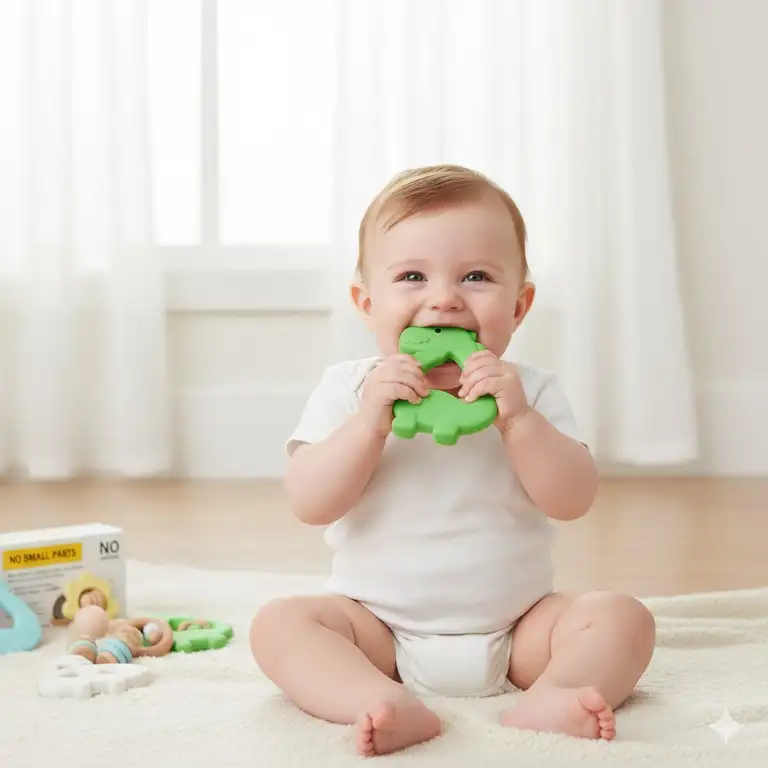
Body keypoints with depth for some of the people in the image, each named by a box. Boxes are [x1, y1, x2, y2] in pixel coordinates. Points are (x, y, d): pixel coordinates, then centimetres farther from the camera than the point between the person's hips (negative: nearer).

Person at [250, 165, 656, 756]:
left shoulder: (532, 392, -1)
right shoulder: (348, 389, -3)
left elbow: (574, 501, -12)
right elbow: (310, 506, -13)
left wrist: (517, 419, -25)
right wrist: (370, 422, -26)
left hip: (516, 627, 1)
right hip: (380, 628, 0)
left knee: (624, 618, -17)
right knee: (279, 624, -22)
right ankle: (389, 705, -41)